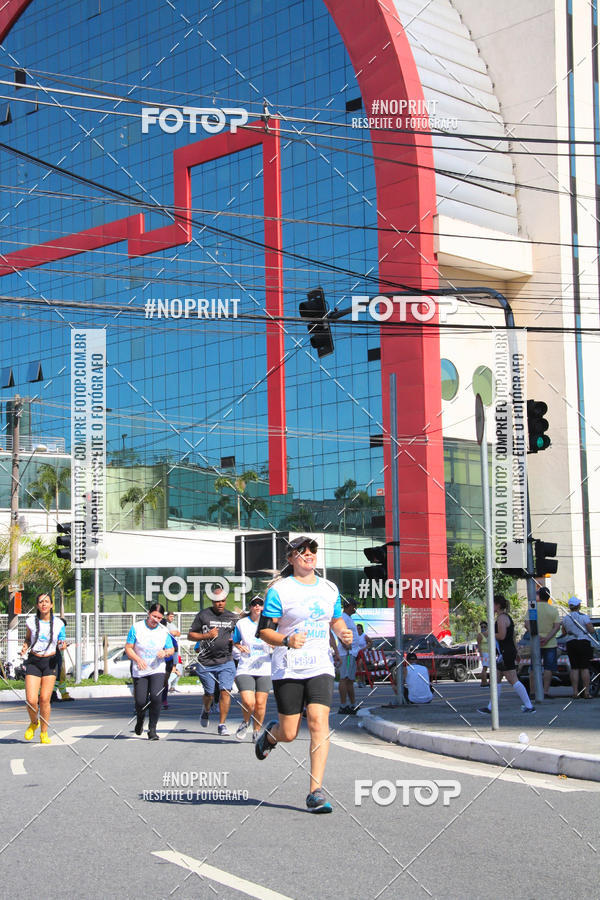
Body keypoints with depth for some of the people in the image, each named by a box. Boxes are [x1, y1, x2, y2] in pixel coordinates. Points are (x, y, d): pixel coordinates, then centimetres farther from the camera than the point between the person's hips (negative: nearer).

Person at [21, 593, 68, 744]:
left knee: (44, 699, -5)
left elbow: (61, 643, 10)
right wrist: (25, 646, -3)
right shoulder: (31, 621, 0)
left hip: (50, 662, 0)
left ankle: (44, 733, 11)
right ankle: (33, 723, 23)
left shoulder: (58, 623, -1)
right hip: (33, 662, 0)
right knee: (31, 700, -9)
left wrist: (62, 645, -13)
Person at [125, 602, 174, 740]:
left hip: (157, 670, 1)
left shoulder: (164, 631, 3)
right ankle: (140, 720, 33)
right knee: (140, 701, -3)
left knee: (156, 697, -18)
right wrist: (138, 660, -20)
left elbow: (171, 650, 10)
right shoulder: (136, 628, -3)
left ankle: (152, 729, -4)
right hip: (140, 672, -1)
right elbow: (128, 648, -3)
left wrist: (166, 652, -14)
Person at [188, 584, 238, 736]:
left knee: (225, 691, -11)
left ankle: (222, 725, -2)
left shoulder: (232, 617, 10)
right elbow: (190, 635, 4)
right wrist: (207, 636, -12)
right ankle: (206, 711, 43)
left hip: (226, 662, 1)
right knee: (209, 693, 9)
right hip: (206, 663, -1)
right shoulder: (203, 615, 2)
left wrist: (236, 642, 1)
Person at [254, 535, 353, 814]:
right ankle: (271, 733, 40)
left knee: (319, 723, -15)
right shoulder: (279, 590, -4)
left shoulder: (330, 589, 11)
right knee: (289, 734, 1)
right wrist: (287, 641, -24)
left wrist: (344, 633, 4)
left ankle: (316, 792, -12)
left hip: (320, 667, 3)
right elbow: (264, 631, -5)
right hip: (287, 670, -3)